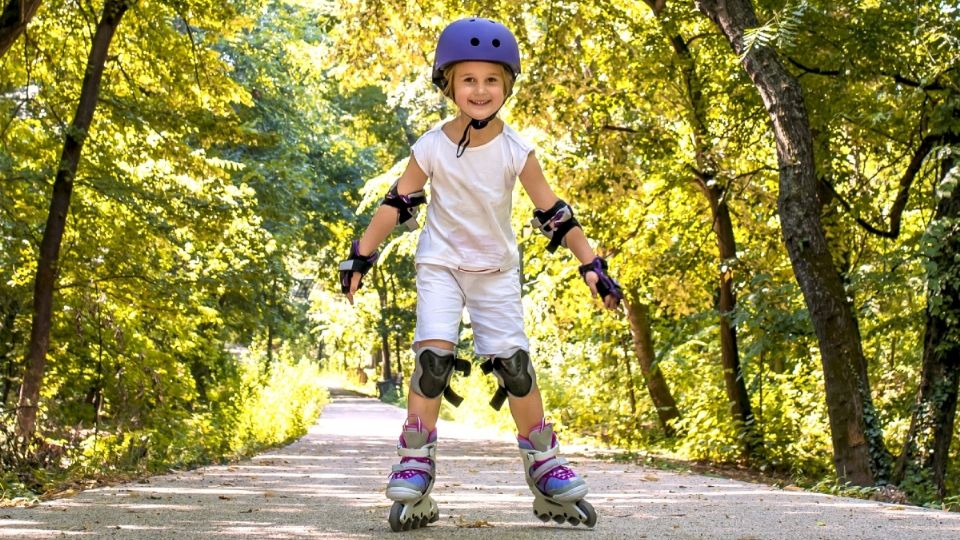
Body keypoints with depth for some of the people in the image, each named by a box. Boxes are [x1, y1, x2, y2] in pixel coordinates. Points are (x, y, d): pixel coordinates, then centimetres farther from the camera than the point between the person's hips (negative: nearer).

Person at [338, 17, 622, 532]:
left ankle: (545, 466, 8)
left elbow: (552, 212, -7)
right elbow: (397, 204, -3)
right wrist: (361, 256, -2)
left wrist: (590, 264, -10)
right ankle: (415, 467, -7)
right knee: (433, 358, -16)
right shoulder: (432, 147, -13)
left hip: (497, 269, 1)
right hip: (441, 264, -1)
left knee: (514, 364, -5)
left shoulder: (516, 150, -11)